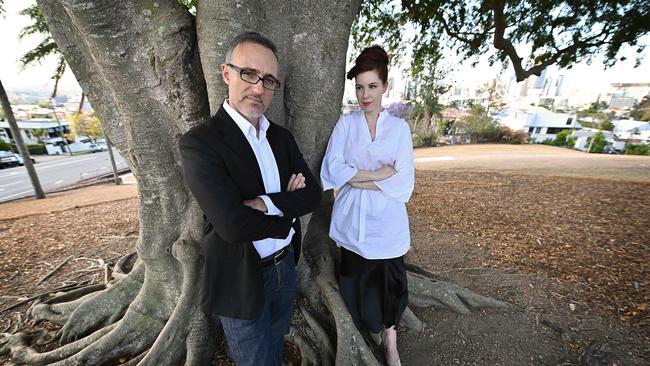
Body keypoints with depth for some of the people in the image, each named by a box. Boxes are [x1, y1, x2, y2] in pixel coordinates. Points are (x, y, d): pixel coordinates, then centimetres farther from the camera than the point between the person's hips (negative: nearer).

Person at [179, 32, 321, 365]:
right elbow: (231, 223, -28)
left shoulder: (282, 137, 1)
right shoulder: (199, 142, -18)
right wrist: (288, 212, -14)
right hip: (241, 280, -5)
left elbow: (312, 195, -7)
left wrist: (266, 203, -22)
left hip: (286, 266, 6)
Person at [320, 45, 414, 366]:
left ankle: (390, 338, 39)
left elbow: (403, 182, -7)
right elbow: (332, 169, -11)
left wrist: (356, 179, -12)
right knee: (355, 279, 13)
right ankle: (364, 330, 39)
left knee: (388, 279, 12)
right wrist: (378, 174, -14)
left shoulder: (399, 127, 1)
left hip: (386, 222, 0)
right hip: (352, 220, 0)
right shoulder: (345, 123, 2)